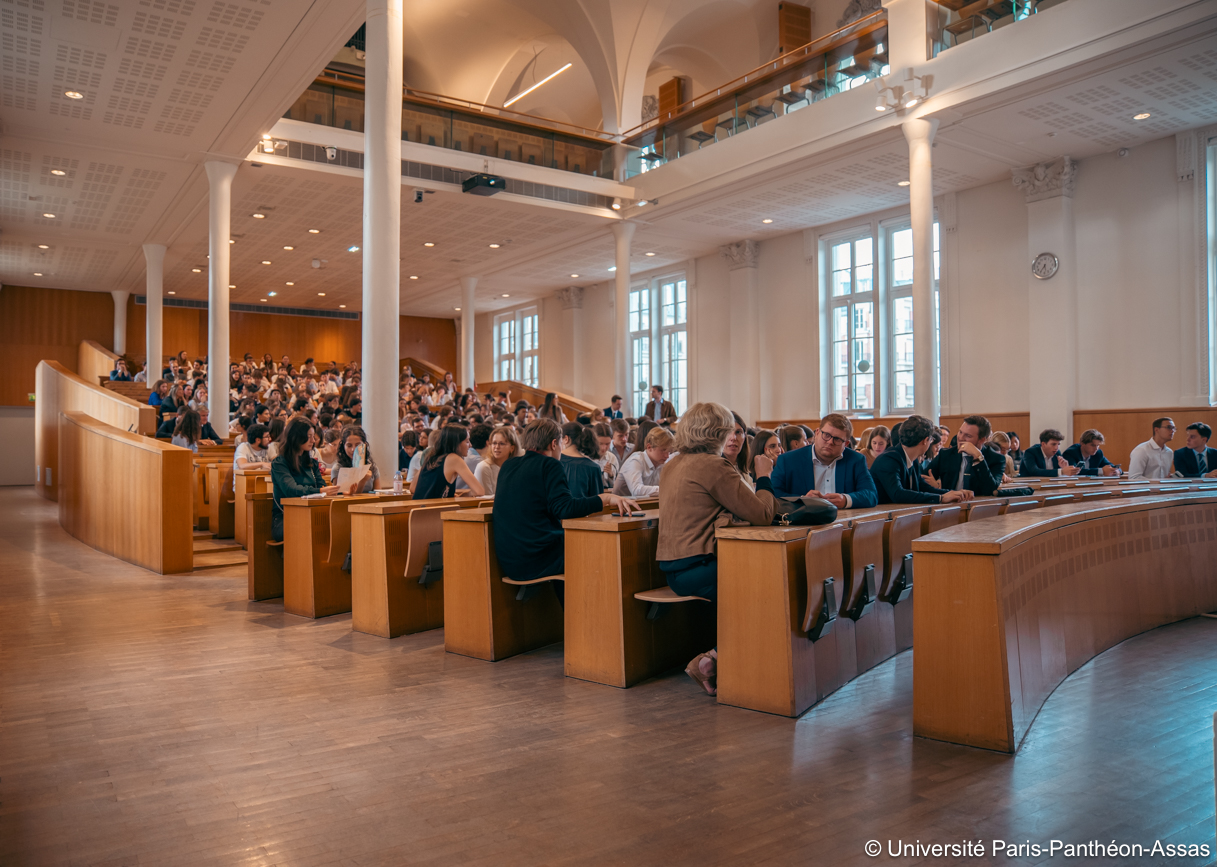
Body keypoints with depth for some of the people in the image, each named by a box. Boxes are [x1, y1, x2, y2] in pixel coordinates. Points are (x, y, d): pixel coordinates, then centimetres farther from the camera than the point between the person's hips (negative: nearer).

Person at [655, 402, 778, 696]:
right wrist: (764, 478, 2)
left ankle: (711, 660, 5)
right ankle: (713, 661, -2)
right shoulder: (714, 466, -14)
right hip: (697, 569, -9)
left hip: (674, 569, 9)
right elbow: (762, 515, -13)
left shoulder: (674, 465, 15)